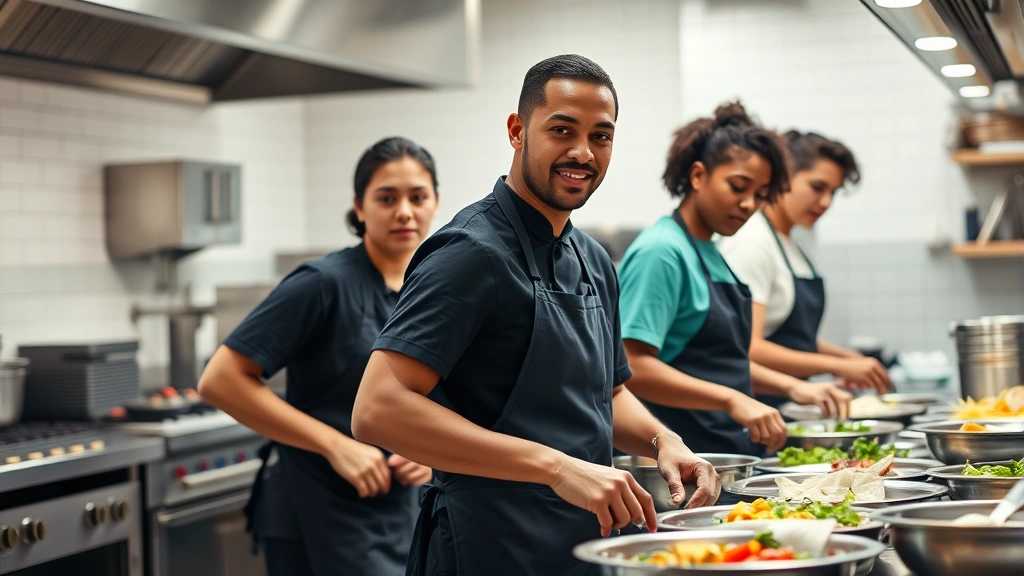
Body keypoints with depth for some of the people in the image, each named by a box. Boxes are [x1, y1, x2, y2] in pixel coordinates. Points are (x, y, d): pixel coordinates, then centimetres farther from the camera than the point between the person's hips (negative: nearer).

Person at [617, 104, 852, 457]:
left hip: (731, 451, 9)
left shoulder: (709, 253, 16)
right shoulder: (661, 251, -12)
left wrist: (790, 387, 11)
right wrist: (731, 400, -27)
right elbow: (632, 367, -22)